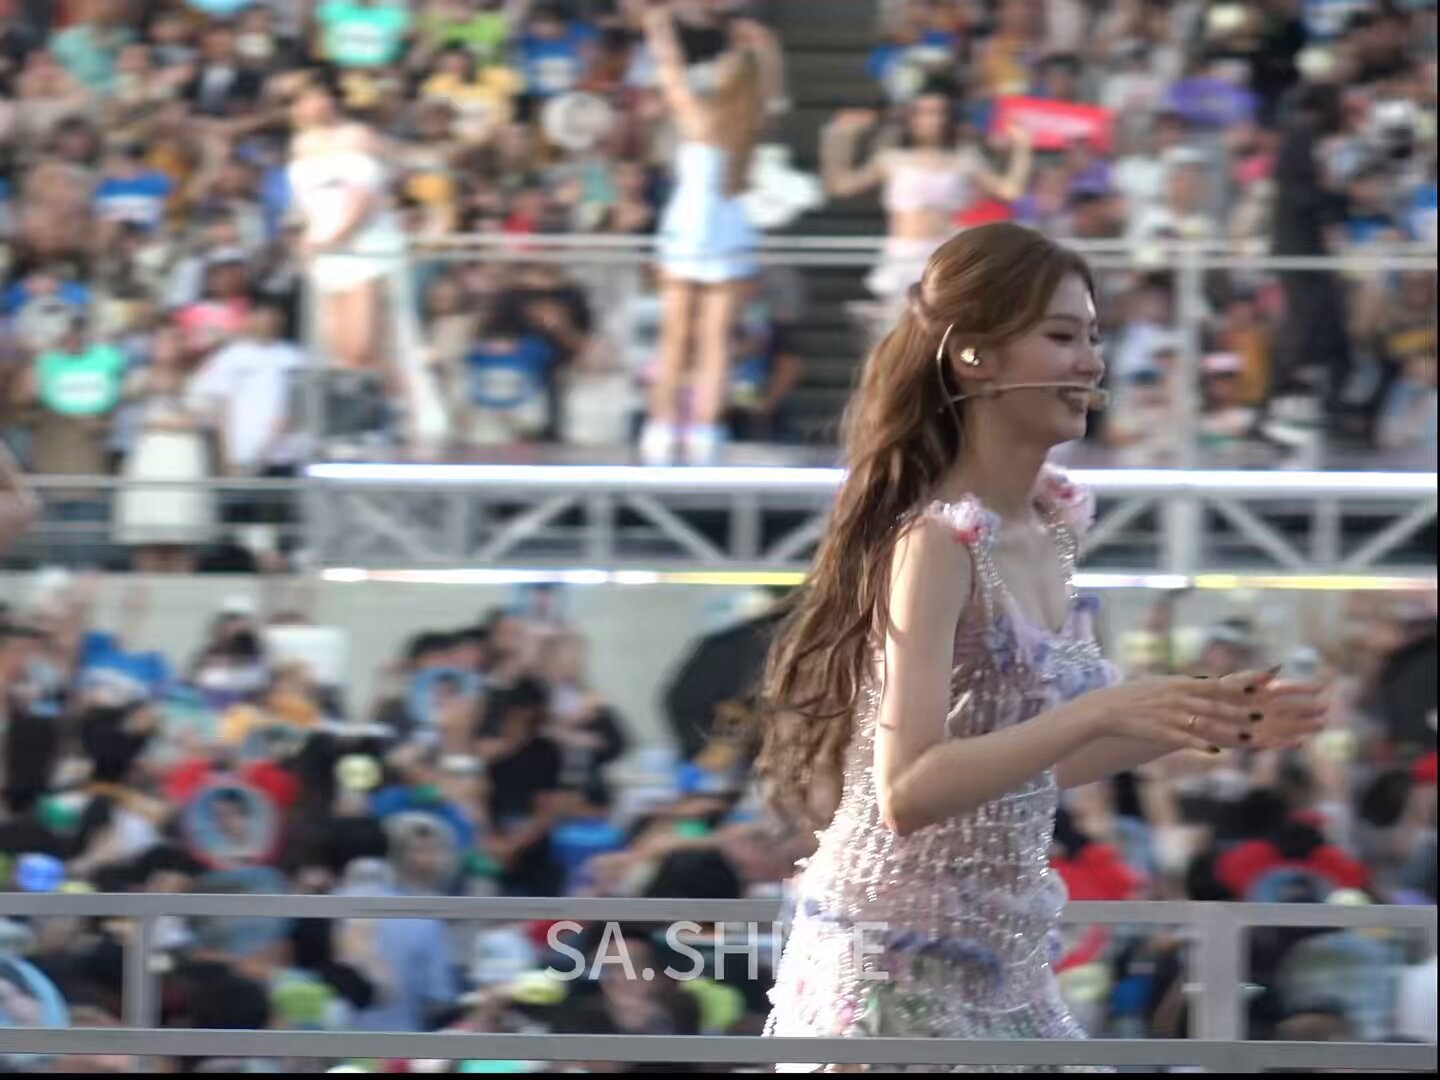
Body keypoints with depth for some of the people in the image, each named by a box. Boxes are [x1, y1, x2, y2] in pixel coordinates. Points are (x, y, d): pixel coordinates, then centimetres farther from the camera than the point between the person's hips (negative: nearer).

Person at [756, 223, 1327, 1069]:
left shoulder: (1054, 525, 6)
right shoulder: (936, 544, -17)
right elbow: (908, 792, -25)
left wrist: (1191, 725, 7)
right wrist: (1100, 714, -29)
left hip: (1002, 963, 8)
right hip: (898, 967, -8)